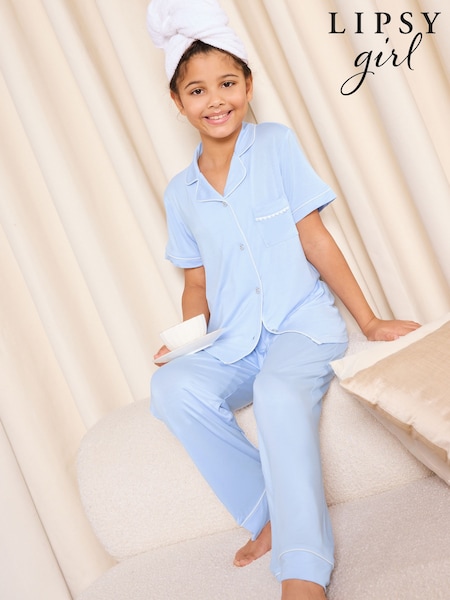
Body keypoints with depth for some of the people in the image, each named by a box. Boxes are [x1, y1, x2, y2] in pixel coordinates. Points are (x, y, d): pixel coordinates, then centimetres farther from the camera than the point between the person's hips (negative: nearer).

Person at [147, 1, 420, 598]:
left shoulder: (276, 145, 2)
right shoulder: (181, 193, 11)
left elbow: (315, 239, 0)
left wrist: (371, 322, -2)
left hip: (302, 323, -3)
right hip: (233, 343, 4)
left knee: (279, 391, -35)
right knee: (174, 386, -27)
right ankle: (273, 512, -14)